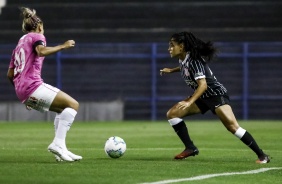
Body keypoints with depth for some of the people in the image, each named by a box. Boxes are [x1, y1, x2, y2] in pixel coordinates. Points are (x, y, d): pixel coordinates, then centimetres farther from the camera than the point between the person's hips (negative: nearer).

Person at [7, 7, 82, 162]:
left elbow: (10, 75, 25)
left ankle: (60, 149, 7)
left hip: (21, 91, 9)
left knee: (63, 109, 20)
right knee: (73, 105, -11)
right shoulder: (36, 36, 4)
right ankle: (58, 143, -24)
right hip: (33, 86, -9)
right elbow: (41, 51, -21)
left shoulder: (19, 43, 28)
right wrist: (63, 46, -14)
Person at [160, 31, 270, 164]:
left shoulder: (194, 61, -22)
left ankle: (262, 156, -20)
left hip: (216, 94, -9)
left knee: (232, 125, -25)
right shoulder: (183, 60, 4)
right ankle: (190, 148, 2)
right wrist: (171, 70, 26)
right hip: (202, 97, 9)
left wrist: (189, 102, -40)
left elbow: (203, 85, -31)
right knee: (172, 114, -1)